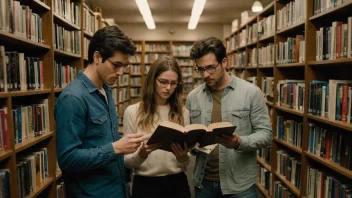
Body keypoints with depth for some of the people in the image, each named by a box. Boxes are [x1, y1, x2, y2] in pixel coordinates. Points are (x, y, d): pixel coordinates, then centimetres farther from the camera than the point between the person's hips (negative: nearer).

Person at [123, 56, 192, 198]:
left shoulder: (183, 113, 0)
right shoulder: (132, 112, -7)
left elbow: (185, 163, 2)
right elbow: (127, 161, -4)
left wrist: (182, 157, -19)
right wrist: (141, 154, -24)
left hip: (177, 183, 2)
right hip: (145, 184, -2)